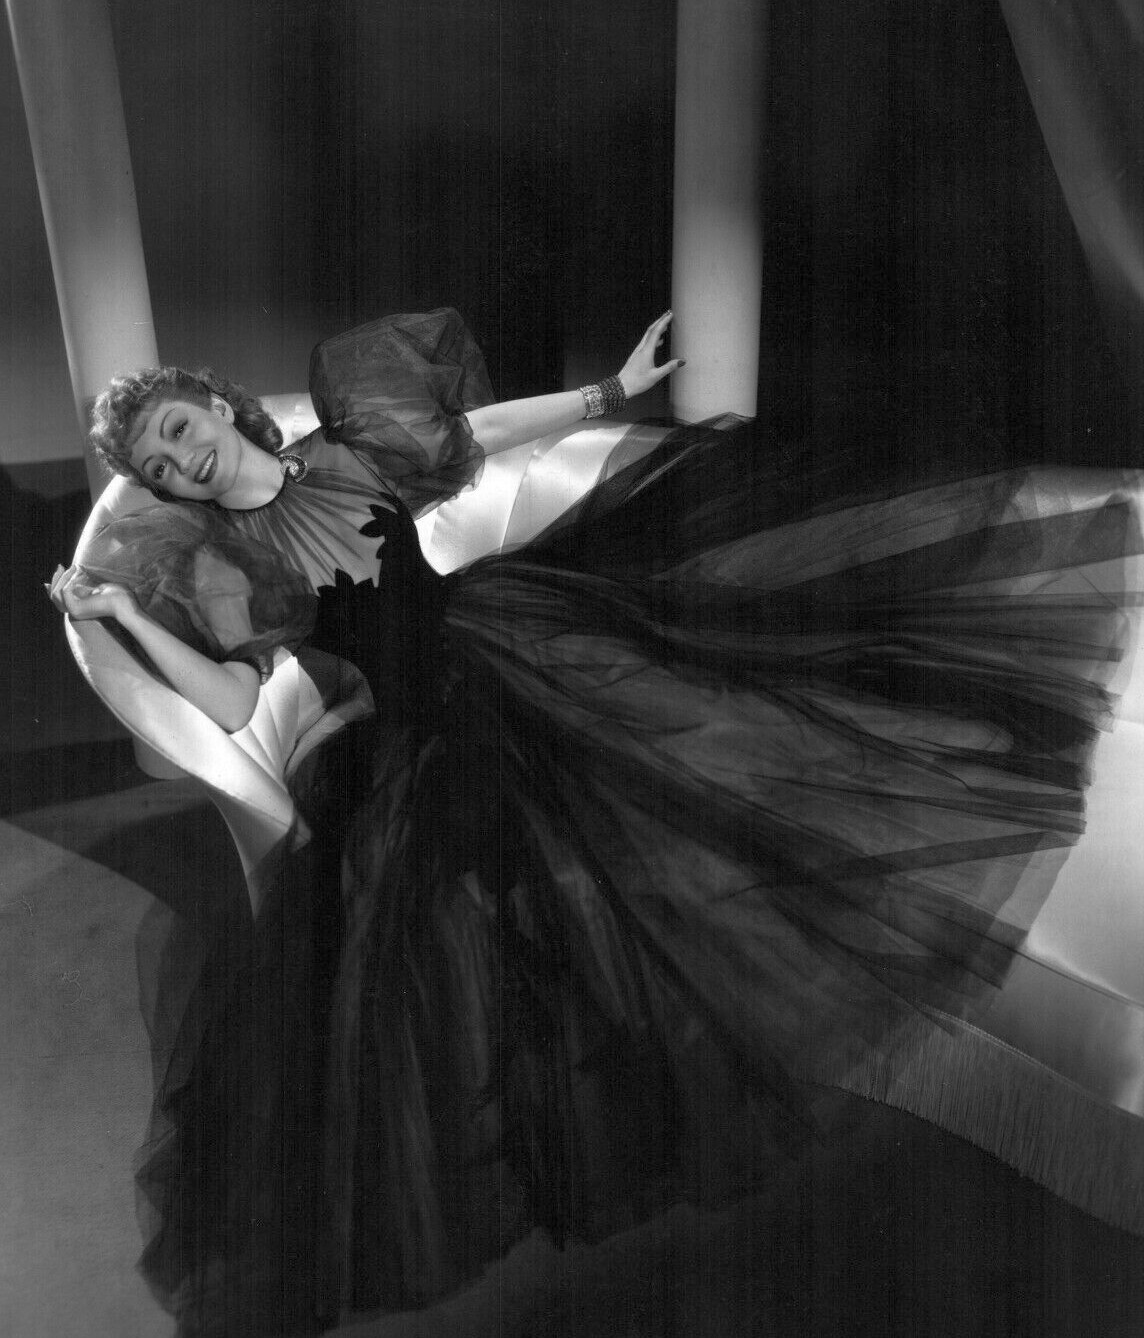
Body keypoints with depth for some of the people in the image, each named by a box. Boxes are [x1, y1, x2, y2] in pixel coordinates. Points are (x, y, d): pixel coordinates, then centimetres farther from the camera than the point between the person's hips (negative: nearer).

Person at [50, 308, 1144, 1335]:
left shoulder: (343, 448, 4)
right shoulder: (215, 564, 1)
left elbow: (487, 430, 9)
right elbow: (231, 704, -7)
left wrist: (615, 391, 7)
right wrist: (121, 612, -10)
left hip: (485, 622, 2)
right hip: (416, 718, -2)